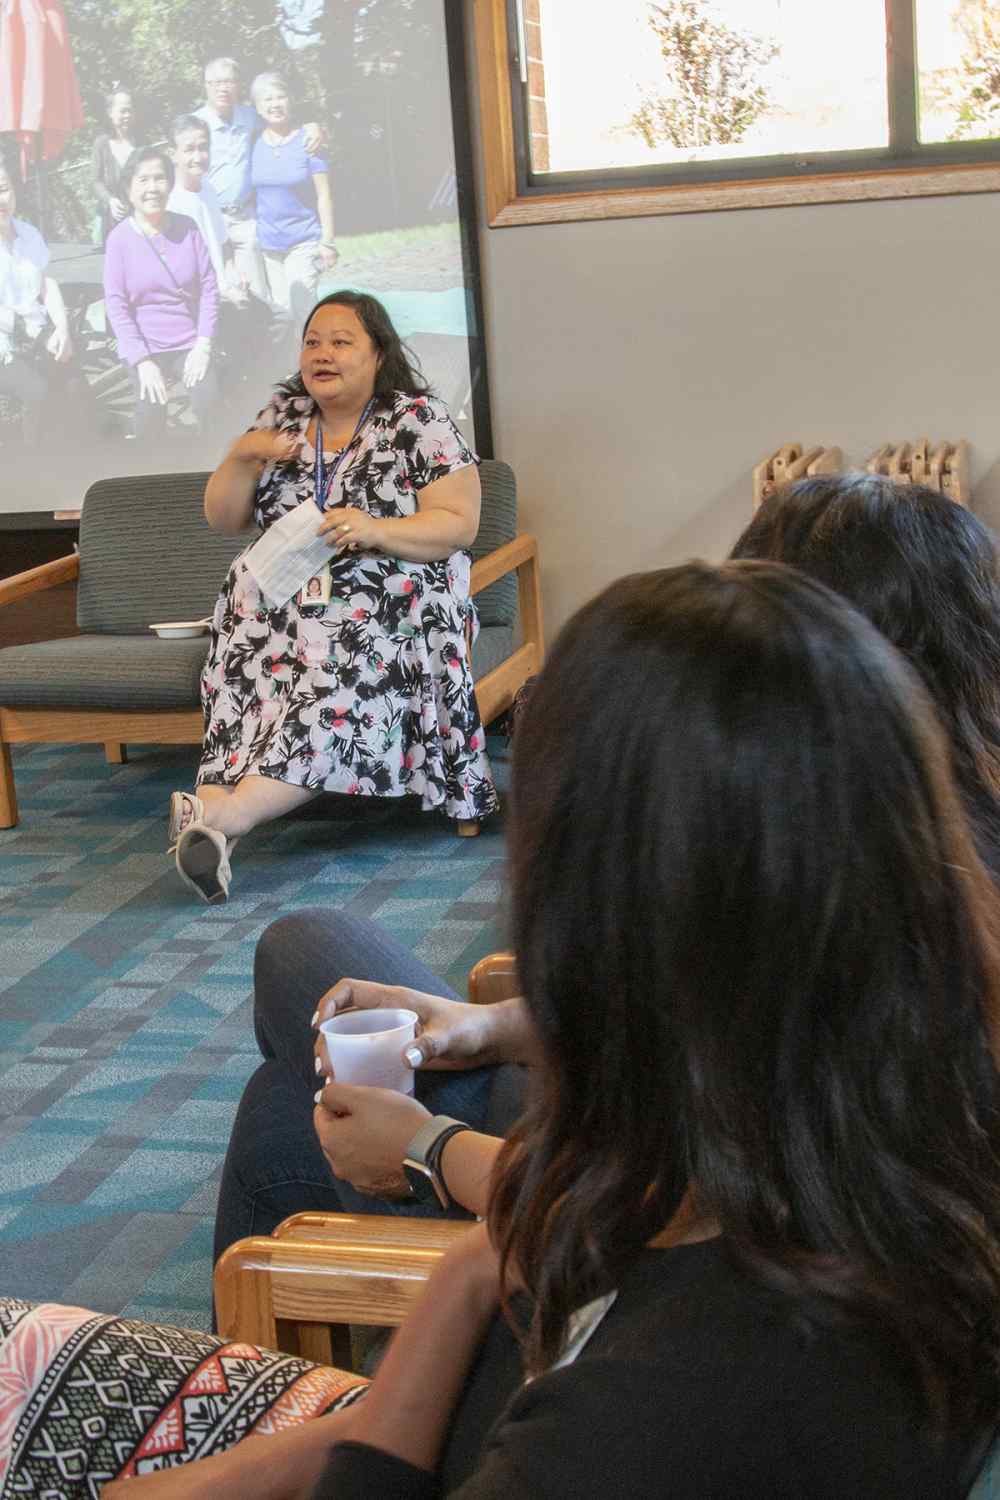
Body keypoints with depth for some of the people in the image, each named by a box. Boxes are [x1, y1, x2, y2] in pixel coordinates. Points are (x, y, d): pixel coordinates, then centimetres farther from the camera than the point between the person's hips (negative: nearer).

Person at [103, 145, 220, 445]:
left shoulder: (187, 228, 1)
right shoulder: (119, 238, -5)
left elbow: (209, 287, 2)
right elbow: (116, 304, -7)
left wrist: (203, 345, -7)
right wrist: (142, 362, -13)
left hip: (189, 344, 2)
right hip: (145, 347, -2)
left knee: (209, 401, -23)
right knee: (151, 419, -22)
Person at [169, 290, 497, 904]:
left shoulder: (421, 422, 2)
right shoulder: (283, 416, 16)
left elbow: (459, 525, -4)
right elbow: (222, 519, 16)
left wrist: (375, 531, -19)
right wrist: (243, 456, -3)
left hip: (388, 604, -4)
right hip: (282, 596, 4)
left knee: (339, 691, -34)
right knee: (249, 666, -30)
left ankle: (220, 812, -49)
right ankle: (212, 831, -45)